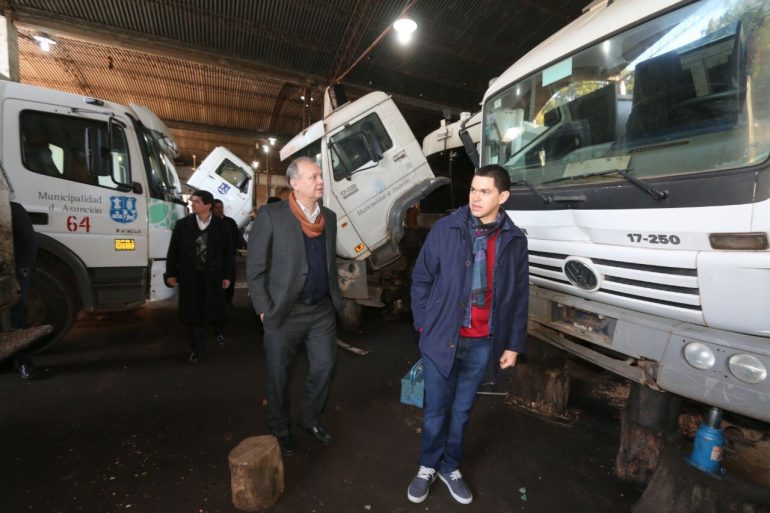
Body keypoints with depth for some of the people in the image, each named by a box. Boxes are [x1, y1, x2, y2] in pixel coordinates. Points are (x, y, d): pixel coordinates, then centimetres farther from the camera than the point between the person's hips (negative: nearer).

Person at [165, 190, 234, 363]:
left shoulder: (221, 226, -3)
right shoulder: (183, 224, 1)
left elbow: (229, 253, -1)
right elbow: (173, 251, 4)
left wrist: (228, 276, -4)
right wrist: (171, 273, 0)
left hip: (213, 275, -1)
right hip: (190, 276, 1)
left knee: (215, 308, 12)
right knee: (194, 312, 5)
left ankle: (218, 332, 42)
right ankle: (198, 348, 16)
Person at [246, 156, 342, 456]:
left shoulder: (329, 217, 7)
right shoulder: (271, 215, -10)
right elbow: (254, 267, -8)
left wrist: (335, 298, 9)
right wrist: (264, 309, -10)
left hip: (322, 310, 5)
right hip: (285, 313, -4)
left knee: (324, 366, 12)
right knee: (279, 375, 12)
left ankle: (310, 418, 39)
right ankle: (279, 430, 37)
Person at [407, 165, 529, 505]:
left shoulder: (514, 240, -1)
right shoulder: (445, 229, -8)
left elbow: (519, 297, 5)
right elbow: (421, 279, -2)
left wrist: (513, 344, 6)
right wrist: (424, 324, -4)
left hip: (482, 344, 2)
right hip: (441, 338, -2)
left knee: (461, 411, 20)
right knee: (436, 410, 15)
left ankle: (450, 468, 43)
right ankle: (428, 467, 40)